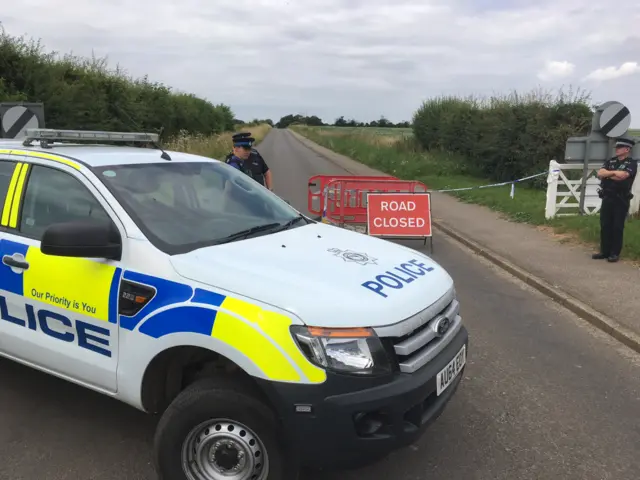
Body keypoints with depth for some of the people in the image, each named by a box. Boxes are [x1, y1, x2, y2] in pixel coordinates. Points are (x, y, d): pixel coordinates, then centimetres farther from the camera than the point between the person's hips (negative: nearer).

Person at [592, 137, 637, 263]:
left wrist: (608, 174, -8)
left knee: (617, 227, -1)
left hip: (621, 200, -5)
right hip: (607, 198, 5)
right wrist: (614, 172, -11)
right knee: (605, 226, 7)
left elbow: (622, 176, -21)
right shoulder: (610, 161, 13)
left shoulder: (632, 163, -4)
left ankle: (615, 253, 6)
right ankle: (604, 251, 15)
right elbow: (600, 174, -1)